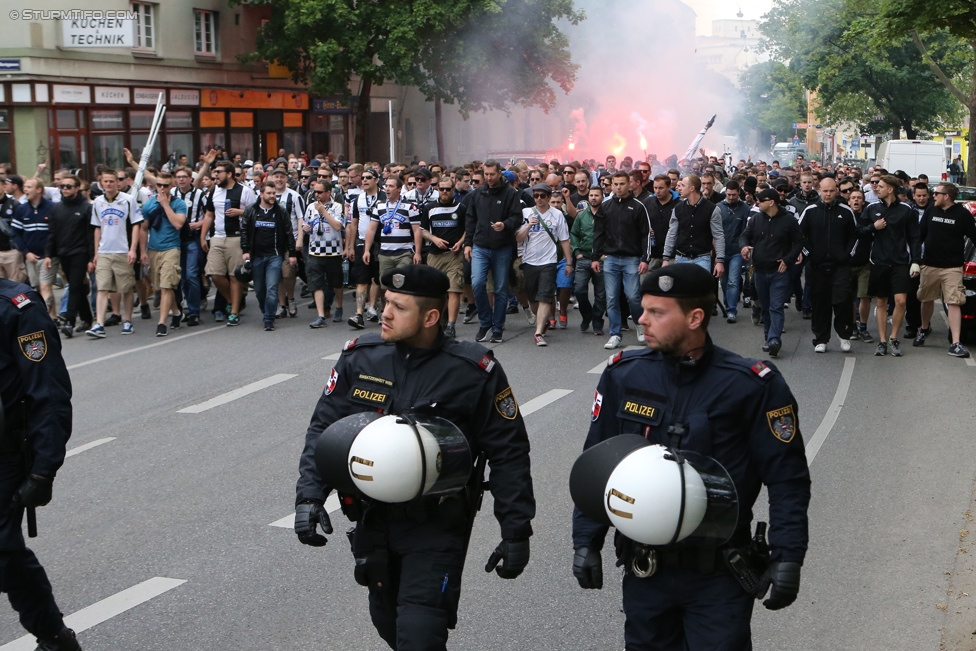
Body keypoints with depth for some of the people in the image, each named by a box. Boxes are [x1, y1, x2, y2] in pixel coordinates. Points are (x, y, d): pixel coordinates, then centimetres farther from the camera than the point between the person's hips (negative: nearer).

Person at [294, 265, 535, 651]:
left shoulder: (475, 372, -11)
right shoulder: (360, 358, -3)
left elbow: (508, 454, -6)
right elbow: (324, 428, 3)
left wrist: (516, 532, -6)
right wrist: (309, 496, -9)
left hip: (438, 526, -4)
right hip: (374, 520, 4)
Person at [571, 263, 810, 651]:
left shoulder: (750, 386, -11)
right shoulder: (624, 375, -3)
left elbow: (787, 477, -5)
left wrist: (788, 557, -10)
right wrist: (586, 541, 2)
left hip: (720, 574, -3)